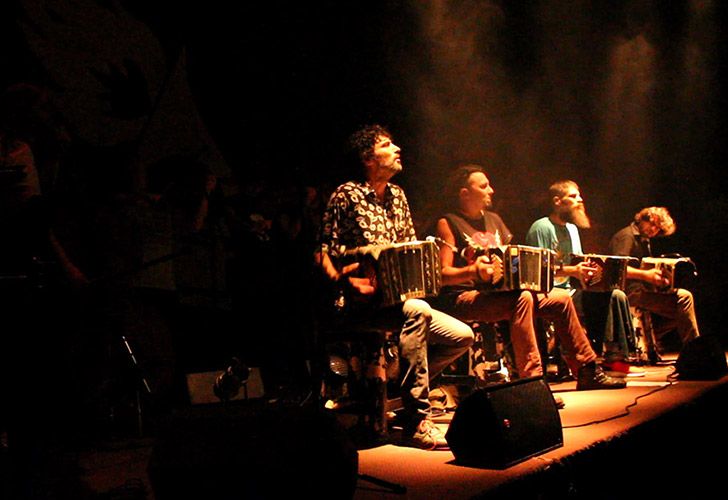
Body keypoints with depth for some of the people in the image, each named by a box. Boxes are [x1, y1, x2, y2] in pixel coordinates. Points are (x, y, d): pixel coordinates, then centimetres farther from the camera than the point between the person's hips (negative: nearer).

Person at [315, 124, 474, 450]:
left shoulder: (396, 195, 16)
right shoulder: (347, 195, -5)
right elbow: (323, 252, -8)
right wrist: (343, 281, -26)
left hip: (398, 297, 7)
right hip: (364, 302, -7)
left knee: (462, 336, -7)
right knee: (417, 310, -36)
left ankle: (402, 384, 8)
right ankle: (416, 424, -32)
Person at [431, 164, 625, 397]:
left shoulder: (493, 219, 19)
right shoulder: (448, 223, -6)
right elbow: (442, 275, -15)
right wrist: (474, 271, -32)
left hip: (498, 291, 8)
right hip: (463, 297, -8)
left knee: (562, 298, 1)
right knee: (522, 299, -34)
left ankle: (587, 372, 11)